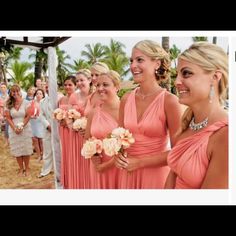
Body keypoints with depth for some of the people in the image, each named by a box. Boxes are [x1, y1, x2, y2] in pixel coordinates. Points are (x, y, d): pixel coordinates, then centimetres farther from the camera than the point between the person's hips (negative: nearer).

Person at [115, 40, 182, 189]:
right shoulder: (126, 99, -2)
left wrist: (140, 162, -13)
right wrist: (119, 156, -8)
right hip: (128, 172, 4)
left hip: (156, 174, -4)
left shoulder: (169, 101, -15)